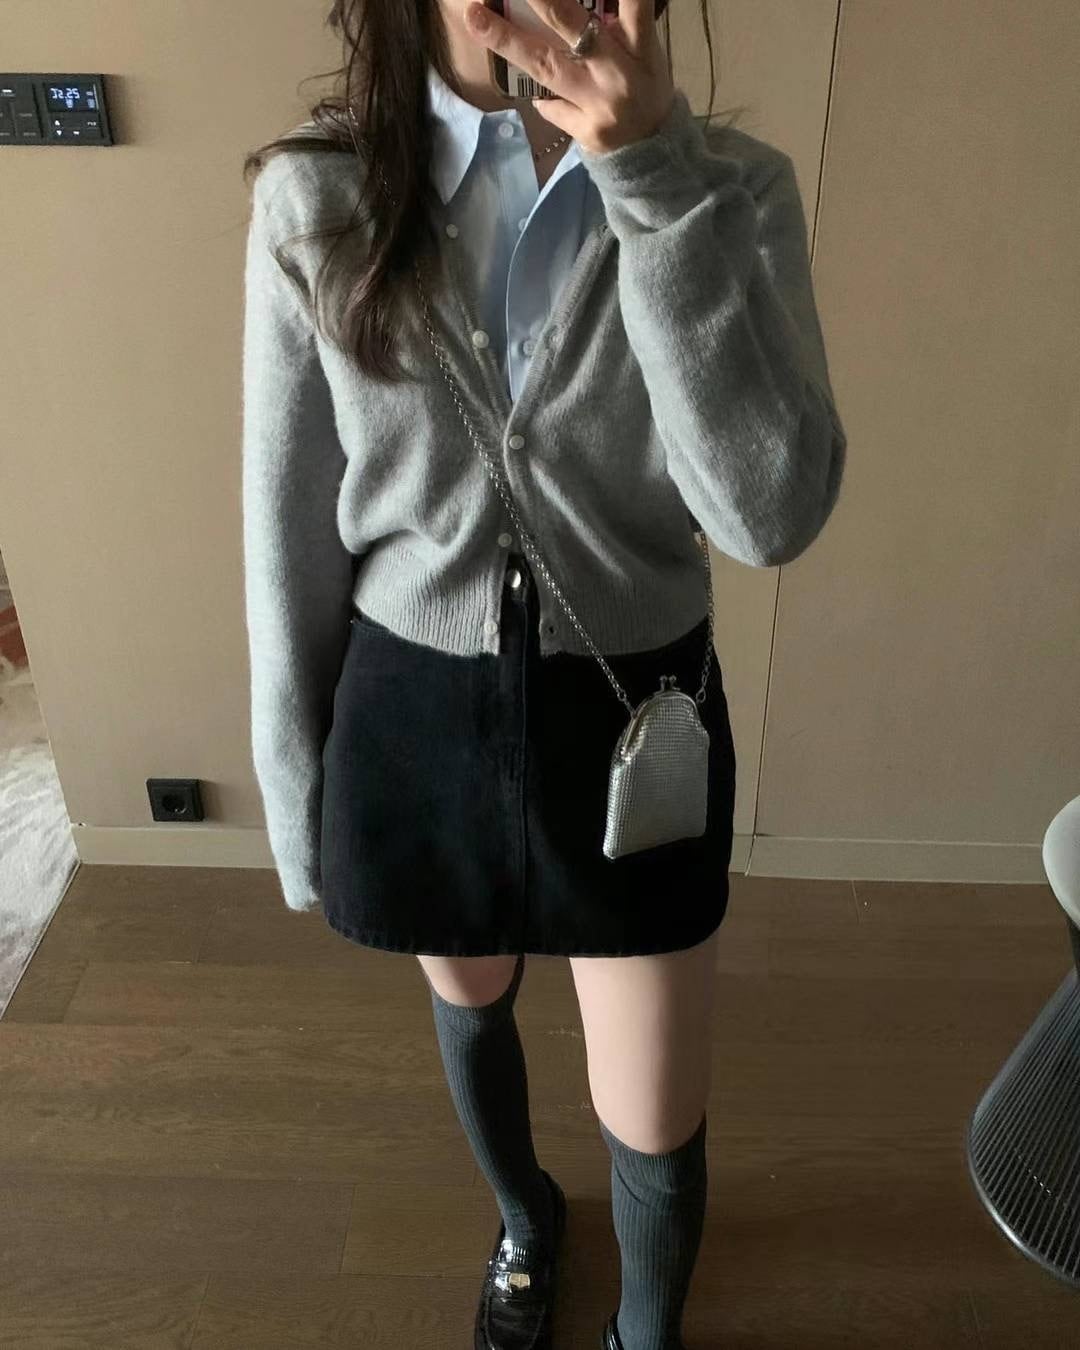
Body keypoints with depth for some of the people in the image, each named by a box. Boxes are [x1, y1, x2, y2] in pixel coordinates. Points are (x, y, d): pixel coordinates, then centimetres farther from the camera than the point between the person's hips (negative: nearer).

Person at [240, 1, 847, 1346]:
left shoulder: (732, 185, -12)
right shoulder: (317, 196, -10)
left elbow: (773, 511, -25)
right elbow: (289, 527, -3)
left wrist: (657, 178, -31)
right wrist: (295, 790, 4)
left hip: (634, 718, 0)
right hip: (415, 715, 1)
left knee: (655, 1129, 12)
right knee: (470, 1002, 27)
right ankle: (524, 1217, 64)